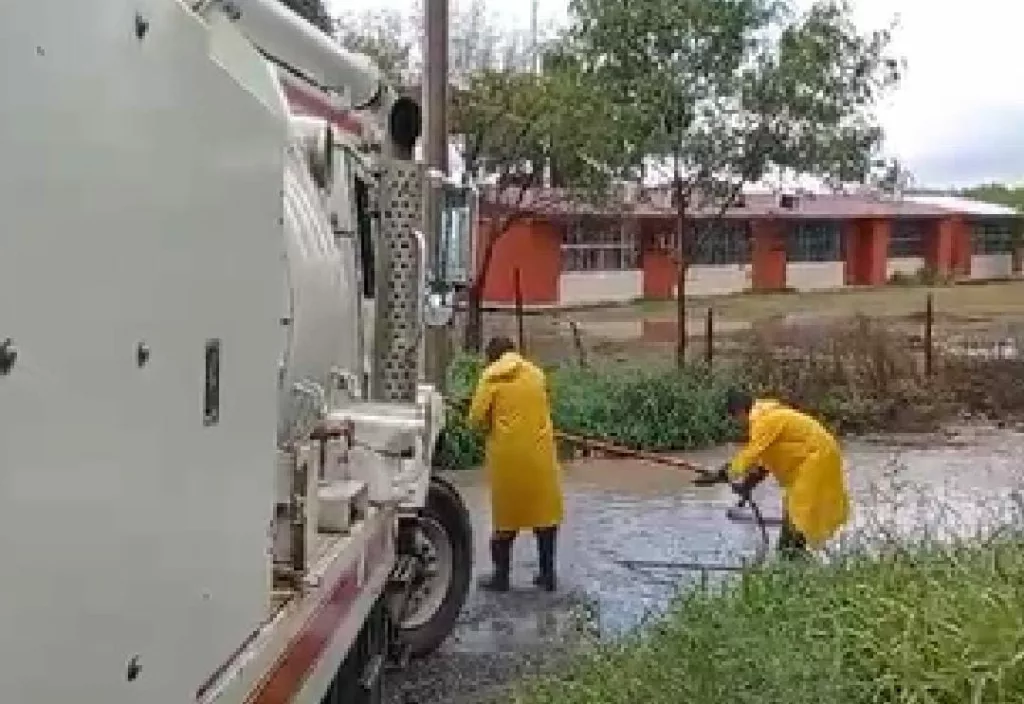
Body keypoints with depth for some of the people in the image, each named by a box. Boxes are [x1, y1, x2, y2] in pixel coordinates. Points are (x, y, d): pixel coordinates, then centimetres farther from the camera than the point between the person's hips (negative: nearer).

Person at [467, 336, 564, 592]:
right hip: (539, 453, 2)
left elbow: (476, 418, -7)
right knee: (545, 511, 10)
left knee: (506, 513, 7)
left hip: (507, 454, -2)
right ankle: (547, 574, 13)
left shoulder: (491, 377, -3)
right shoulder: (536, 374, 8)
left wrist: (494, 425, 11)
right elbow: (540, 408, 14)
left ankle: (501, 576, 13)